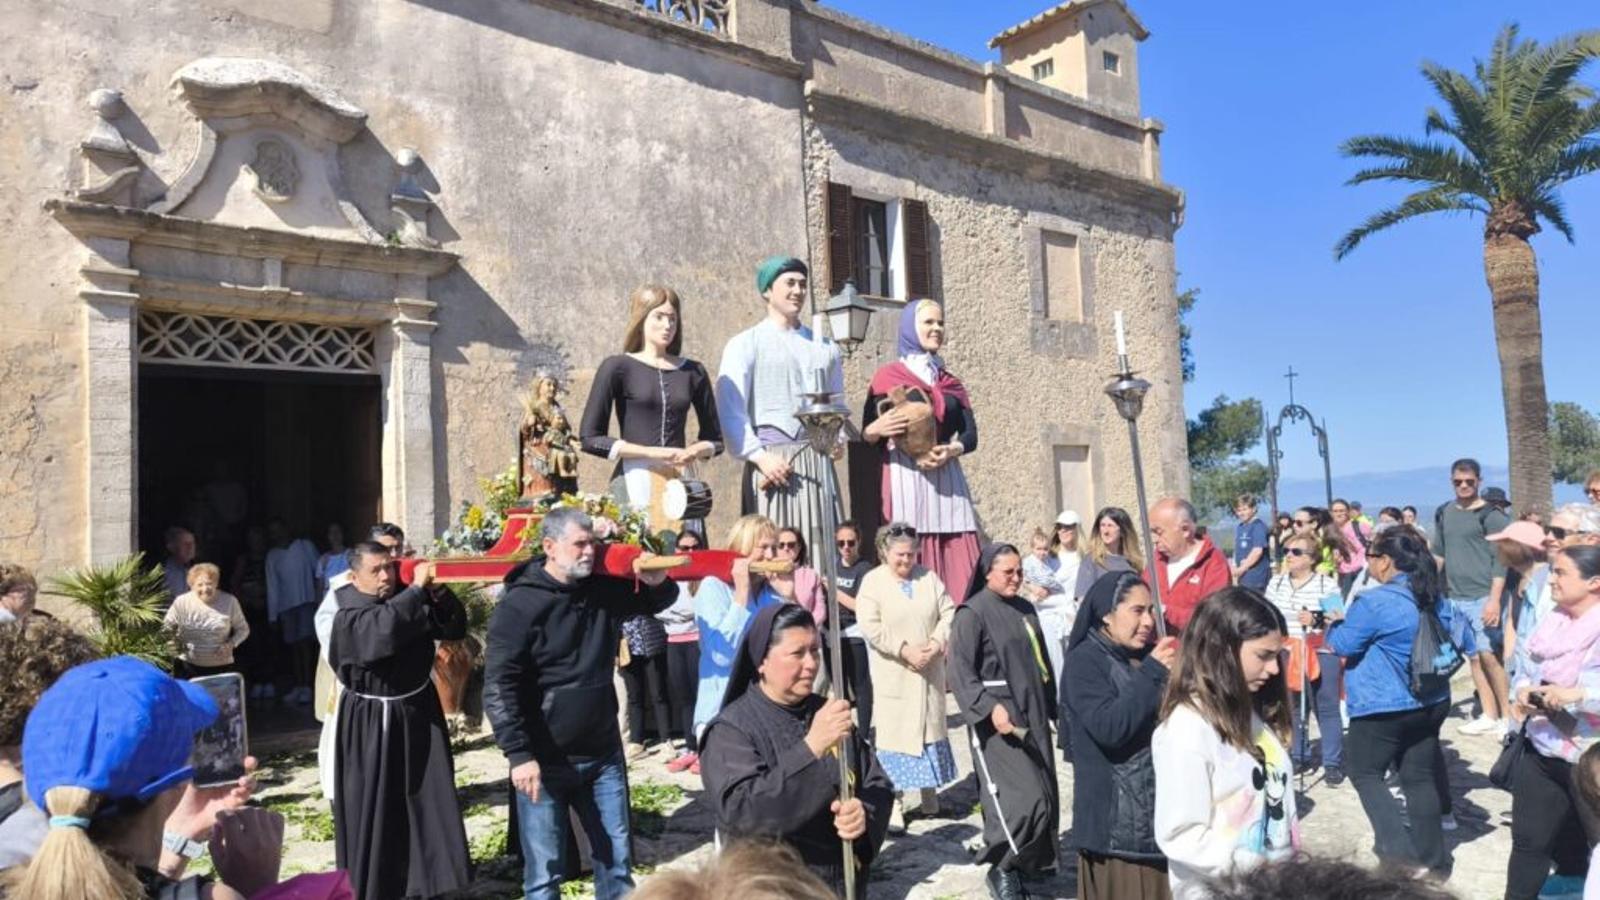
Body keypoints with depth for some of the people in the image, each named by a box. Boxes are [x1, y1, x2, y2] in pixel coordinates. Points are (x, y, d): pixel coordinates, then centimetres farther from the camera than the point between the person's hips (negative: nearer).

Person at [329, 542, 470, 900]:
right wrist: (418, 588, -32)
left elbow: (455, 629, -1)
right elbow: (384, 629, -35)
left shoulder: (409, 601, 1)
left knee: (429, 801, 9)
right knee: (373, 807, 5)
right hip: (370, 723, -5)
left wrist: (439, 593, -17)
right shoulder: (349, 617, -14)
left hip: (419, 712, 5)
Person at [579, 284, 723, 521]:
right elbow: (590, 438, -2)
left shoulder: (693, 372, 13)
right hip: (635, 481, -3)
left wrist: (693, 452, -3)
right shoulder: (618, 367, 4)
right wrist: (652, 452, -10)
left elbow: (714, 439, 20)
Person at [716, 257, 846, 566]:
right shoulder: (745, 344, 4)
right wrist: (760, 456, -14)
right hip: (772, 460, -4)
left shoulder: (825, 348, 18)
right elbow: (730, 410, -5)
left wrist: (838, 437, 7)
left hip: (817, 461, 4)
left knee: (823, 549, -1)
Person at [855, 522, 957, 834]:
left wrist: (936, 644, -12)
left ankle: (930, 796, 26)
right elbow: (870, 627, -14)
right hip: (892, 673, -4)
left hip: (929, 671, 4)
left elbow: (949, 613, 4)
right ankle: (894, 803, 4)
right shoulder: (872, 581, -5)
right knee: (893, 732, -3)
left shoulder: (929, 577, 6)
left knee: (930, 726, 11)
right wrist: (905, 650, -18)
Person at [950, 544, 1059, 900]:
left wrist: (1053, 707, 21)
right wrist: (989, 707, -26)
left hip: (1032, 715, 7)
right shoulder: (971, 614, -10)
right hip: (997, 718, -7)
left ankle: (1031, 863, 27)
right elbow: (960, 671, -16)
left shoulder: (1026, 609, 13)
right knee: (1022, 799, -12)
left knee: (1043, 796, 10)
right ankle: (1001, 868, 5)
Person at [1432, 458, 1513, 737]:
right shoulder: (1443, 513, 11)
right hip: (1455, 598, 6)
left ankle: (1508, 716, 3)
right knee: (1473, 658, 8)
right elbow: (1438, 554, 17)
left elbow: (1500, 561, -10)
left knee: (1489, 656, -7)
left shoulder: (1491, 516, -6)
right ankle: (1489, 716, 14)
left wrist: (1494, 599, -16)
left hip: (1482, 597, -5)